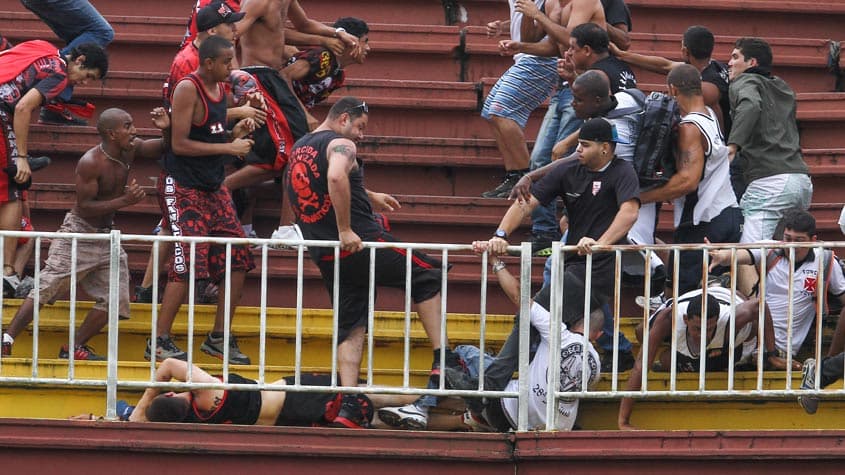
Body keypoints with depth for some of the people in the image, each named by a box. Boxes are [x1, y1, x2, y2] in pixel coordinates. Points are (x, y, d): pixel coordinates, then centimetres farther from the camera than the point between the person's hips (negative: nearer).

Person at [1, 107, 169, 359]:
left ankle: (75, 347, 9)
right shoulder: (91, 163, -22)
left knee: (114, 300, 0)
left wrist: (168, 130, -13)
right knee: (46, 289, -11)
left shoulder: (131, 151, -1)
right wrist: (124, 201, -29)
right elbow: (85, 206, -23)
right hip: (78, 234, -7)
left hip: (107, 236, 7)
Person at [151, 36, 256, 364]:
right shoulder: (188, 90, -16)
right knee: (187, 264, -13)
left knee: (238, 260, 4)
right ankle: (159, 343, -5)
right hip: (182, 186, -9)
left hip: (213, 186, 9)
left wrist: (236, 133, 3)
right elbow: (180, 144, -20)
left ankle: (218, 338, 14)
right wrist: (228, 147, -19)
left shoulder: (220, 88, 10)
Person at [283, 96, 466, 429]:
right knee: (427, 277, 7)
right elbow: (336, 178, -31)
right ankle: (442, 360, -2)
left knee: (350, 326, 10)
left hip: (326, 257, 8)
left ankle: (349, 406, -3)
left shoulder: (298, 149, 18)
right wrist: (346, 231, -27)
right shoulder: (340, 145, -9)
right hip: (361, 242, -8)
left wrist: (369, 197, 43)